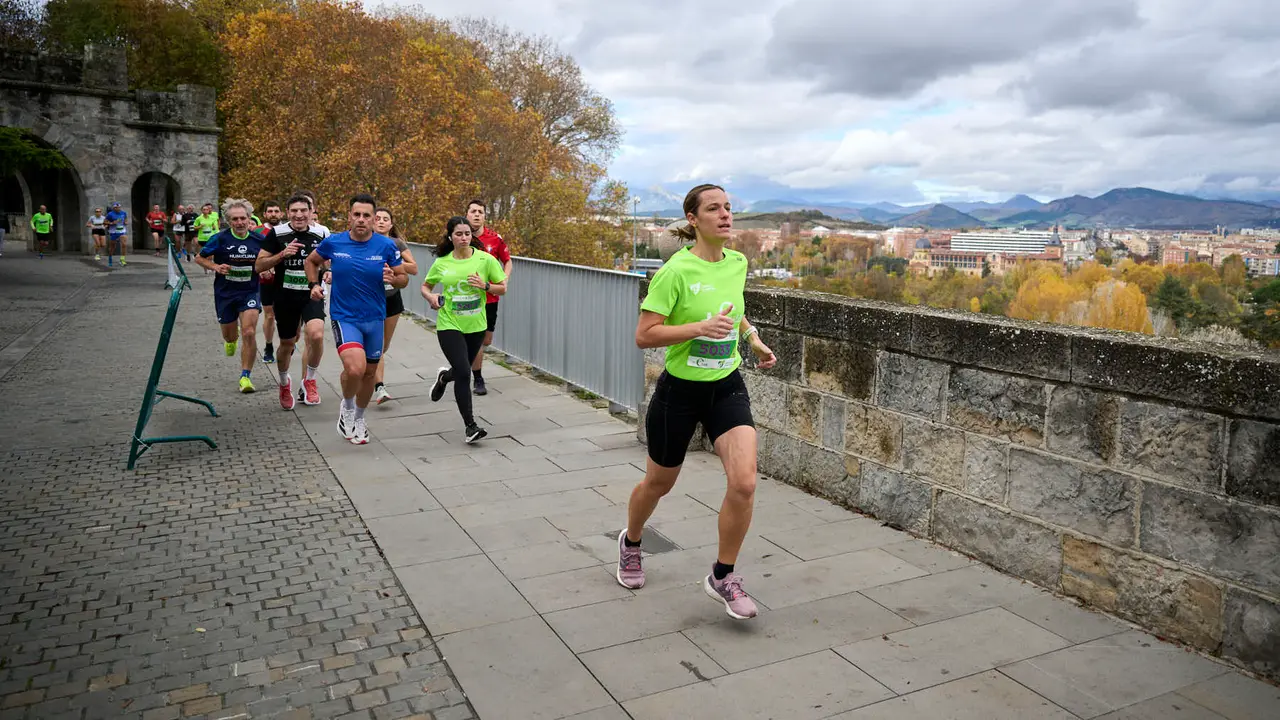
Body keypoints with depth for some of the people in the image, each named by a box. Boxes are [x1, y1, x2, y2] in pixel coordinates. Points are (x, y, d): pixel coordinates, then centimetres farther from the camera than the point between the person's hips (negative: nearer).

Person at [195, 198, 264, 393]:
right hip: (225, 292, 1)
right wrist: (215, 267, -14)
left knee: (249, 333, -16)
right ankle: (230, 340, 56)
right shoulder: (219, 239, -9)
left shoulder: (258, 240, -5)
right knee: (229, 334, 14)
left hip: (249, 292, 0)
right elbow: (200, 258, 3)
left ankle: (245, 376, -3)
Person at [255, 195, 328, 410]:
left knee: (316, 335, -25)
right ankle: (284, 383, 43)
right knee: (287, 344, 12)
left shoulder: (320, 233, 2)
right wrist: (282, 255, -20)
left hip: (312, 295, 0)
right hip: (285, 296, 0)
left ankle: (310, 380, 0)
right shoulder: (276, 234, -6)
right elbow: (258, 266, -5)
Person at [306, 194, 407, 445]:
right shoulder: (333, 242, -6)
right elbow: (311, 261, 15)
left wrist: (394, 279, -21)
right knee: (355, 368, -24)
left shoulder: (386, 246, -7)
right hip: (343, 317, -2)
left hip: (374, 318, 2)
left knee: (369, 372, 14)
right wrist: (314, 284, 0)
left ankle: (359, 419, 40)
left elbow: (404, 278, 1)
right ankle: (347, 407, 8)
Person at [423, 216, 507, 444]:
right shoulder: (441, 263, 0)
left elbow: (503, 288, 1)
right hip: (449, 325, -2)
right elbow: (425, 286, 15)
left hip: (475, 325, 2)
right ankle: (470, 426, -6)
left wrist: (485, 285, -18)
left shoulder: (485, 259, -4)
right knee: (463, 374, -14)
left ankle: (444, 377, 56)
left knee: (463, 371, 18)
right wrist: (430, 297, -7)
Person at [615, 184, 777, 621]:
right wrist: (699, 328, -29)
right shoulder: (676, 270, -17)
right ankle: (630, 542, 47)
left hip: (727, 387, 4)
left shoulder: (738, 264, 2)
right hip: (680, 390, -4)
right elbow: (644, 335, -19)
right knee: (660, 483, 15)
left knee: (744, 482, -15)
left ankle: (722, 577, 6)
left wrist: (754, 338, 11)